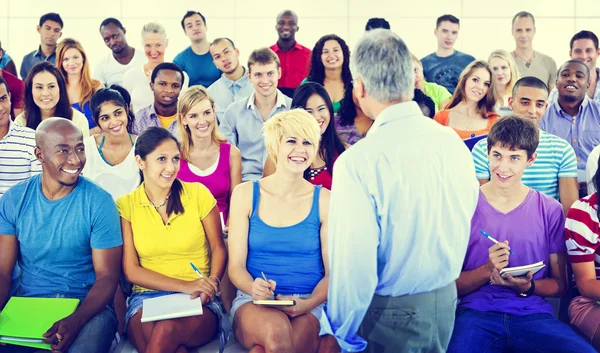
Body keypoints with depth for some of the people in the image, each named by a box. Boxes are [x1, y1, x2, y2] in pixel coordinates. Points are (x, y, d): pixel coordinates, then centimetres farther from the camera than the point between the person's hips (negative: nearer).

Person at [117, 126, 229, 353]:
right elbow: (131, 270, 0)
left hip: (198, 301, 0)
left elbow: (218, 249, 7)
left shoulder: (198, 194, 1)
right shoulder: (126, 205, 3)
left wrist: (210, 285, -15)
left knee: (167, 330, -35)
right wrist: (185, 286, -14)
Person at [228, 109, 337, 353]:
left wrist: (308, 303, -18)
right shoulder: (245, 194, 4)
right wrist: (255, 288, -20)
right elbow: (236, 265, 2)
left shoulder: (325, 201, 3)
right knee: (277, 332, -35)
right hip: (254, 302, 1)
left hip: (309, 307, -1)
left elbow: (332, 272, 3)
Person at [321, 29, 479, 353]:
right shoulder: (453, 142, -6)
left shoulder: (358, 161, -24)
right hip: (447, 302, 5)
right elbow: (466, 219, 4)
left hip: (391, 314, -5)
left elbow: (353, 263, -25)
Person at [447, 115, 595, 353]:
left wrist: (528, 286, -9)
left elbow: (559, 285, 12)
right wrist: (488, 269, -16)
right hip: (477, 313, -3)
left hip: (535, 315, 3)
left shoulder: (550, 211, 7)